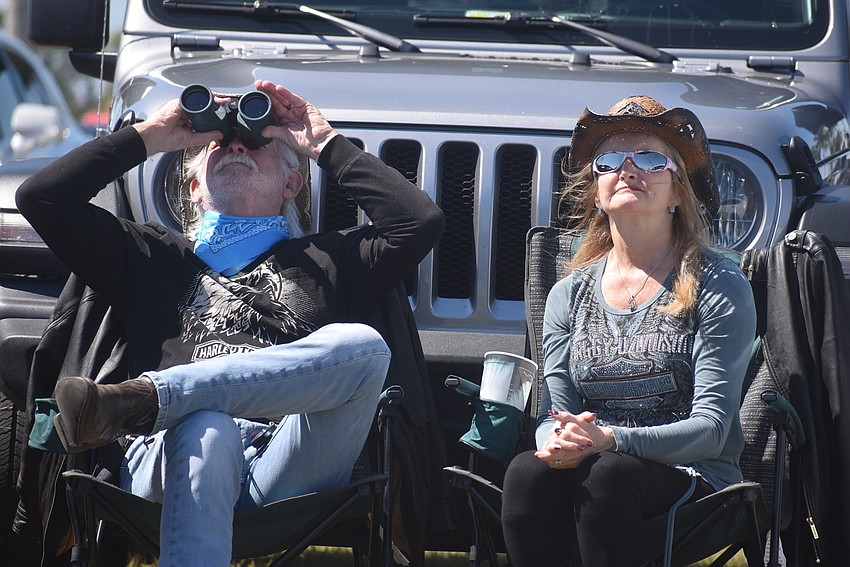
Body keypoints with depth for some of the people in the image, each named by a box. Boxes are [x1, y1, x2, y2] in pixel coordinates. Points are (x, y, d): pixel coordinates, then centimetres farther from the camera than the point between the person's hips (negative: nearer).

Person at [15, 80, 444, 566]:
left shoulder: (327, 261, 34)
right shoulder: (154, 256, 34)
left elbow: (420, 220, 17)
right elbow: (42, 199, 24)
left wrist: (328, 145, 26)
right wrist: (149, 137, 29)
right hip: (174, 457, -1)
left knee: (361, 346, -30)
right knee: (203, 429, -40)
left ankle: (139, 400, -39)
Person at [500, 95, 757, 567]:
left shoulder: (719, 288, 1)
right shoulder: (569, 294, 14)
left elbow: (711, 427, -9)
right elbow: (554, 411, 7)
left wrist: (610, 439, -26)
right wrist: (556, 438, -21)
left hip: (692, 479, -3)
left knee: (609, 474, -37)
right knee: (528, 472, -32)